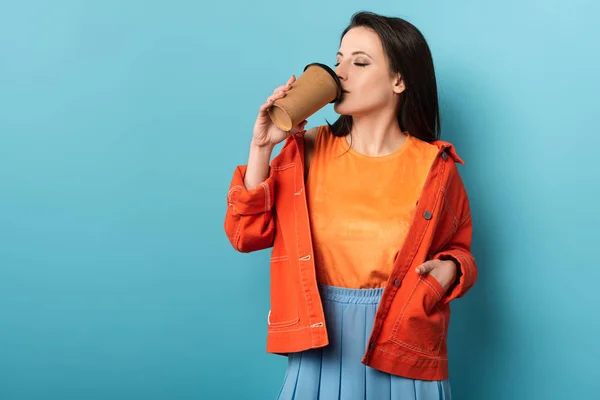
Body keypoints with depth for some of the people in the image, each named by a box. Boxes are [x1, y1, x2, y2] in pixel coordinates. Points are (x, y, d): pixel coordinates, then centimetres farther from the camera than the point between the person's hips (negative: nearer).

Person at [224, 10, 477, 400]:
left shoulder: (435, 168, -5)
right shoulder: (308, 151, -2)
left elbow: (459, 249, 10)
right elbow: (246, 234, -4)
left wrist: (449, 268, -13)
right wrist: (262, 145, -11)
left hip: (402, 349, -1)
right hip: (322, 346, 1)